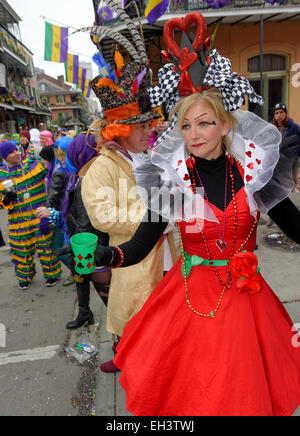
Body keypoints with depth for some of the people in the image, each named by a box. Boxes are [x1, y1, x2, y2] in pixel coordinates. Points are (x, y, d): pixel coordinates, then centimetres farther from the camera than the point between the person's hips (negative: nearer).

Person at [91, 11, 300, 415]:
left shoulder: (252, 169, -8)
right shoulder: (173, 178, -10)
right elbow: (138, 247, -12)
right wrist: (103, 255, -31)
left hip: (245, 296, 2)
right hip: (189, 298, -1)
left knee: (242, 393, 19)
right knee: (183, 389, 14)